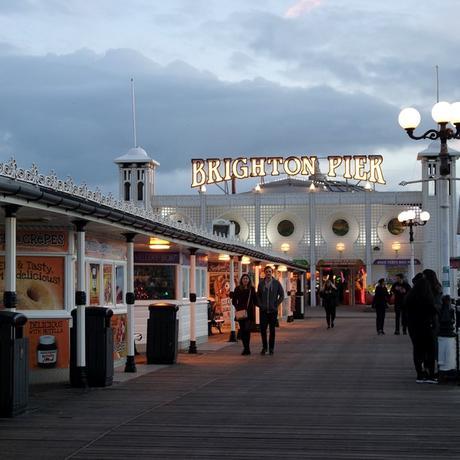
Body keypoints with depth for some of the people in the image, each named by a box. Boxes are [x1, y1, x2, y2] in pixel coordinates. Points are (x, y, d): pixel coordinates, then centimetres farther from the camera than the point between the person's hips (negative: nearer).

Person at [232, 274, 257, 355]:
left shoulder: (252, 289, 5)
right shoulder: (238, 289, 5)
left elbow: (255, 300, 10)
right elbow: (234, 301, 6)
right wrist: (237, 308, -7)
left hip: (249, 312, -1)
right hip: (240, 312, 1)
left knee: (247, 329, -12)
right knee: (242, 330, 3)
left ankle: (246, 348, -10)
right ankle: (246, 348, 11)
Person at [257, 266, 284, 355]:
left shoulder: (277, 283, 2)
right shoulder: (261, 283, 7)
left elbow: (282, 295, 4)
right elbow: (258, 296, 14)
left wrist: (276, 304, -3)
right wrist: (260, 305, 1)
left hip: (273, 310, -1)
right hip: (263, 311, 1)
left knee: (272, 329, 3)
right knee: (263, 329, -2)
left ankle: (271, 348, 10)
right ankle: (264, 347, 11)